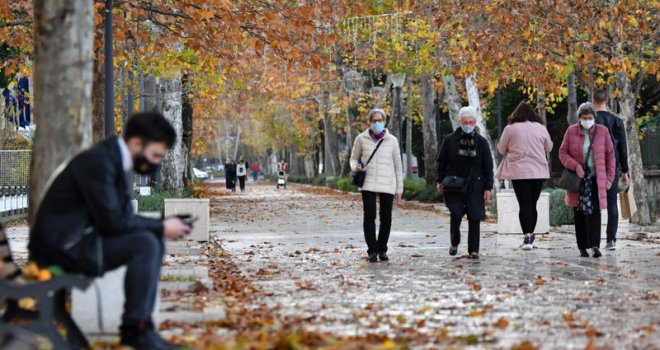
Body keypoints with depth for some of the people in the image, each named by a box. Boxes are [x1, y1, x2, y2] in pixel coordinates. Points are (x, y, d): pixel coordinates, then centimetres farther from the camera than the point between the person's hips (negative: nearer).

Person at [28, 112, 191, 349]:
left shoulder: (118, 161, 10)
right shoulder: (99, 161, -20)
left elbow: (123, 217, 13)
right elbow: (112, 221, -23)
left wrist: (162, 226, -2)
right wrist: (161, 227, -14)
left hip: (76, 240, 10)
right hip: (62, 247, -10)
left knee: (153, 243, 7)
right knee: (145, 244, -21)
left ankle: (140, 324, 5)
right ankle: (135, 328, -12)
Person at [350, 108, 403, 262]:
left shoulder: (392, 140, 5)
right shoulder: (361, 139, 3)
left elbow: (398, 165, 8)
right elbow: (354, 158, 14)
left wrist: (399, 188, 5)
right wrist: (356, 167, -10)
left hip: (387, 185, 1)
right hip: (368, 184, -1)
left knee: (386, 218, 4)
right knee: (369, 216, -9)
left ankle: (382, 250, 17)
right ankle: (372, 250, -3)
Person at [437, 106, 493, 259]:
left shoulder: (481, 142, 2)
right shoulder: (450, 140, 2)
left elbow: (488, 167, 4)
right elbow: (441, 162, 10)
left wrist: (488, 187, -1)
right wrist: (440, 181, 4)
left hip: (475, 186, 1)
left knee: (474, 218, -2)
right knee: (455, 215, -7)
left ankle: (473, 250, 5)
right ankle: (454, 243, 18)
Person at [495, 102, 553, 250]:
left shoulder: (510, 129, -3)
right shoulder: (540, 128, 3)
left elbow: (501, 149, 7)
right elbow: (549, 148, 15)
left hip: (519, 171, -2)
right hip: (538, 171, 2)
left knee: (524, 204, -2)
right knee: (532, 204, 12)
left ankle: (527, 237, -11)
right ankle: (530, 235, 19)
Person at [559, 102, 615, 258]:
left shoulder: (602, 131, 1)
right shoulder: (571, 131, 0)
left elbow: (610, 155, 5)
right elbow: (562, 153, 3)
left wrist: (609, 178, 1)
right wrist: (575, 165, -15)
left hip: (596, 179, -1)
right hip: (578, 179, 1)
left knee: (594, 212, -12)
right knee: (580, 214, 3)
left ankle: (595, 246, -17)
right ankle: (583, 247, 7)